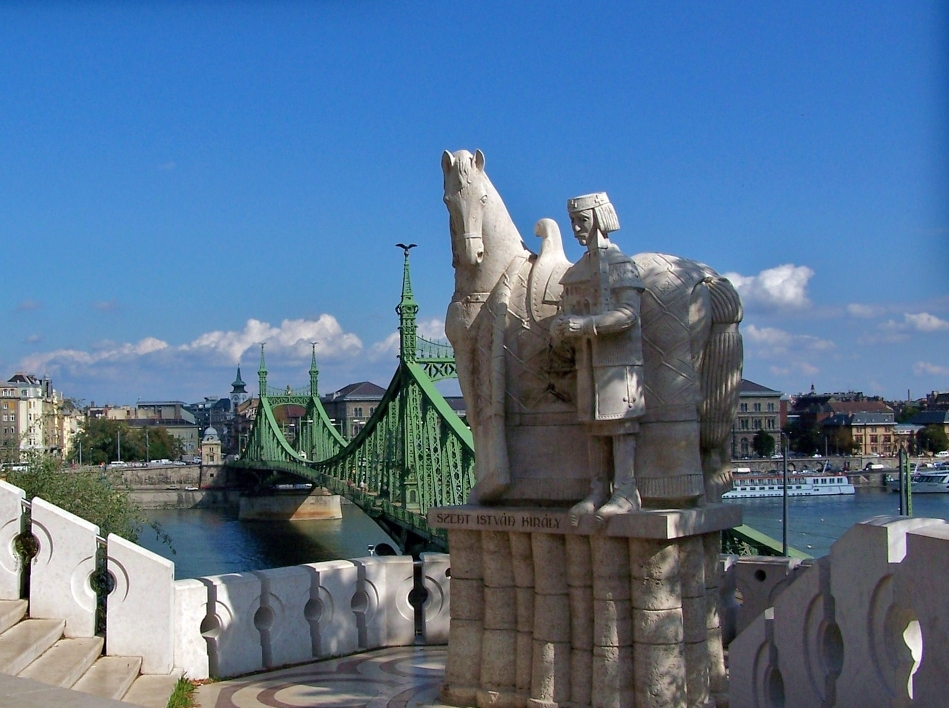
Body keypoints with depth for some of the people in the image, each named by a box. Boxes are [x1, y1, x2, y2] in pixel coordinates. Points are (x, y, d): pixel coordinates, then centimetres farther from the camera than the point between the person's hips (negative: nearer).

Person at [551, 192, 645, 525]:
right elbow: (568, 314, 18)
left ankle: (626, 493, -7)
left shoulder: (620, 264, -5)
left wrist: (585, 324, -24)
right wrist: (560, 331, -6)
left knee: (621, 424, -8)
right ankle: (598, 492, 9)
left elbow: (629, 312, -16)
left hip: (618, 359, -7)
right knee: (594, 427, 6)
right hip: (587, 360, 7)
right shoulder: (576, 271, 17)